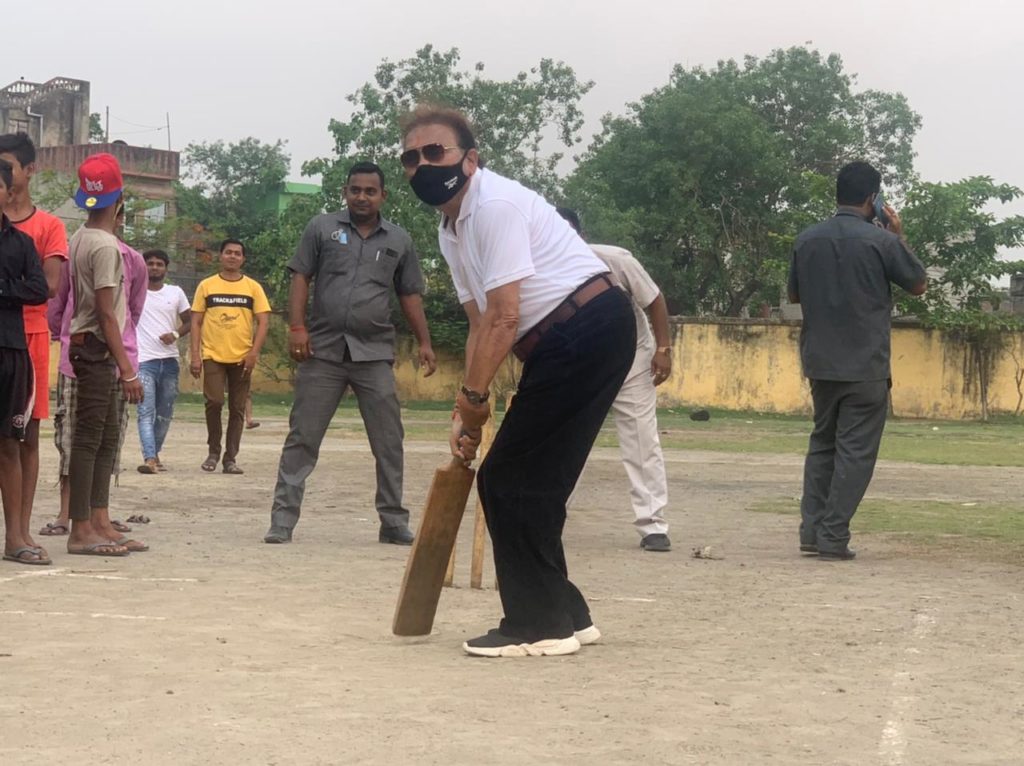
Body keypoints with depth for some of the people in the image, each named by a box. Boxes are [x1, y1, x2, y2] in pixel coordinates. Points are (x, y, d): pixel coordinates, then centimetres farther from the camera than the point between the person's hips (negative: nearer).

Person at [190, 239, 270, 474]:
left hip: (241, 358, 1)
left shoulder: (253, 287, 6)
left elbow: (263, 321, 3)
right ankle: (213, 451, 6)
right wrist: (195, 355, -3)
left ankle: (230, 458, 10)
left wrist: (254, 352, -10)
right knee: (214, 402, -13)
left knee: (237, 409, 3)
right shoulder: (207, 286, 6)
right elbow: (196, 322, 6)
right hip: (213, 355, -1)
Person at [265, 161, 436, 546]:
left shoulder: (399, 240, 12)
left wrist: (424, 342, 5)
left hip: (375, 355, 2)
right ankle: (283, 520, 2)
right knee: (302, 438, -1)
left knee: (389, 442, 3)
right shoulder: (322, 228, 6)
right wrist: (297, 327, -9)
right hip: (323, 352, -2)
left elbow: (410, 296, 14)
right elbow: (300, 278, 3)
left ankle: (394, 522, 11)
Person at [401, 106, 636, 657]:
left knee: (509, 480, -7)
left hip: (590, 328, -10)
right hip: (561, 344, 10)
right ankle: (563, 615, 20)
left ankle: (539, 626, 0)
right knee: (525, 482, 11)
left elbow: (504, 319, -18)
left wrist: (474, 395, -11)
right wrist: (469, 408, 10)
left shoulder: (496, 205, -15)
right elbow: (480, 323, 17)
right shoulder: (450, 231, 15)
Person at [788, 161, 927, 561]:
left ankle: (811, 529, 11)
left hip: (820, 362, 5)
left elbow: (794, 295, 16)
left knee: (822, 443, 17)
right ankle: (833, 538, -2)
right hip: (866, 365, -5)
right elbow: (918, 284, 4)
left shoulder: (807, 239, 3)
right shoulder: (881, 240, -11)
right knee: (855, 451, 1)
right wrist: (899, 235, 11)